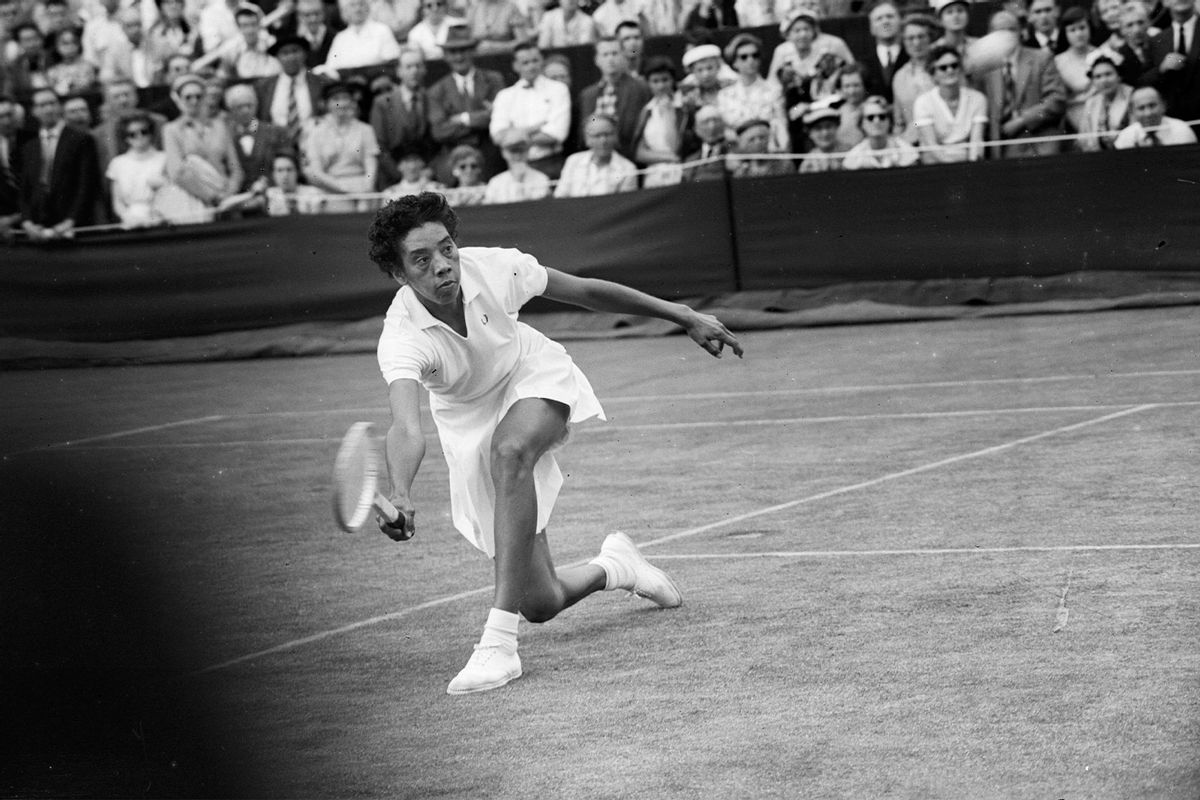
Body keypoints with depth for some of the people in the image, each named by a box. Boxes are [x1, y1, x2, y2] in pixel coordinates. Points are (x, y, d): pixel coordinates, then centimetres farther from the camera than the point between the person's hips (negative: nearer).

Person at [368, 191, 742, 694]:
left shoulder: (492, 267, -25)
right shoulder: (401, 339, -33)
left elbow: (585, 291, -9)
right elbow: (406, 430, -48)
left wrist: (682, 315, -2)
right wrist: (400, 494, -70)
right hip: (471, 423, 0)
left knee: (509, 451, -38)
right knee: (541, 604, -3)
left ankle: (499, 639, -37)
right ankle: (614, 567, 35)